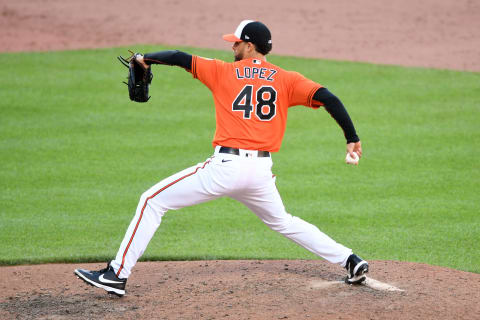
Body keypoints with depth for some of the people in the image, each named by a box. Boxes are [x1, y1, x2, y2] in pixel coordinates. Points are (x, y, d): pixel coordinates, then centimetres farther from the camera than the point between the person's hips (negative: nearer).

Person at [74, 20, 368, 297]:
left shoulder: (223, 72, 4)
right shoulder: (287, 80, 9)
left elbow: (179, 57, 3)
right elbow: (328, 98, 0)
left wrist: (145, 59, 20)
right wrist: (352, 138, 4)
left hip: (226, 167, -4)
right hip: (261, 171, 4)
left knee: (153, 201, 4)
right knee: (282, 222, 30)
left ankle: (118, 275, -2)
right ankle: (350, 261, 23)